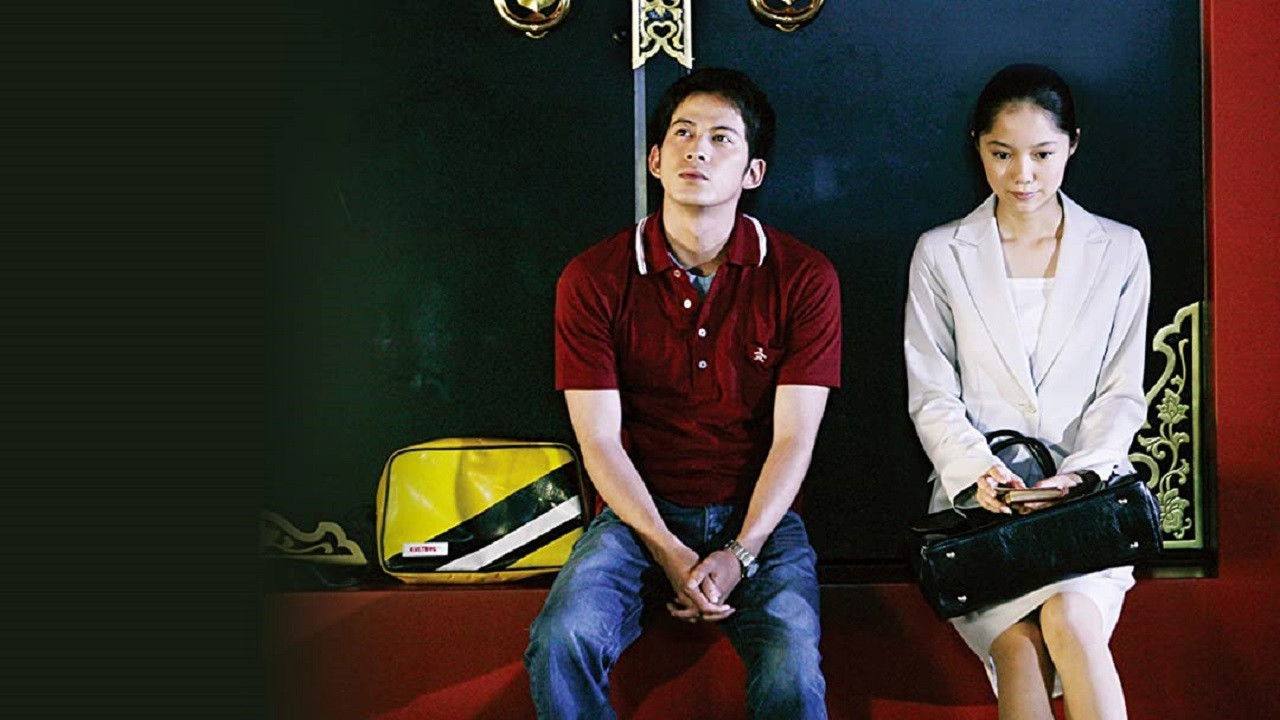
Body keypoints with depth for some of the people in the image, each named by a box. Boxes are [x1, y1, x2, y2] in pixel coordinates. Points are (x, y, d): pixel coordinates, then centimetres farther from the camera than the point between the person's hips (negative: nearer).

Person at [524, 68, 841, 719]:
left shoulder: (804, 278, -2)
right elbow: (599, 439, -4)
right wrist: (669, 552, -15)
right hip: (640, 513, 1)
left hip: (758, 515, 0)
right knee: (561, 642, -27)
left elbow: (794, 437, -5)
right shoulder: (592, 279, -2)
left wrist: (738, 554, -16)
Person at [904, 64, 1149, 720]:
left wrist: (1079, 474, -11)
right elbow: (932, 399, 4)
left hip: (1089, 488, 1)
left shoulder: (1120, 251, 11)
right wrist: (978, 470, -15)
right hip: (979, 493, 0)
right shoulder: (941, 254, 8)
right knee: (1019, 646, -27)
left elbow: (1122, 395, 7)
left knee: (1069, 618, -30)